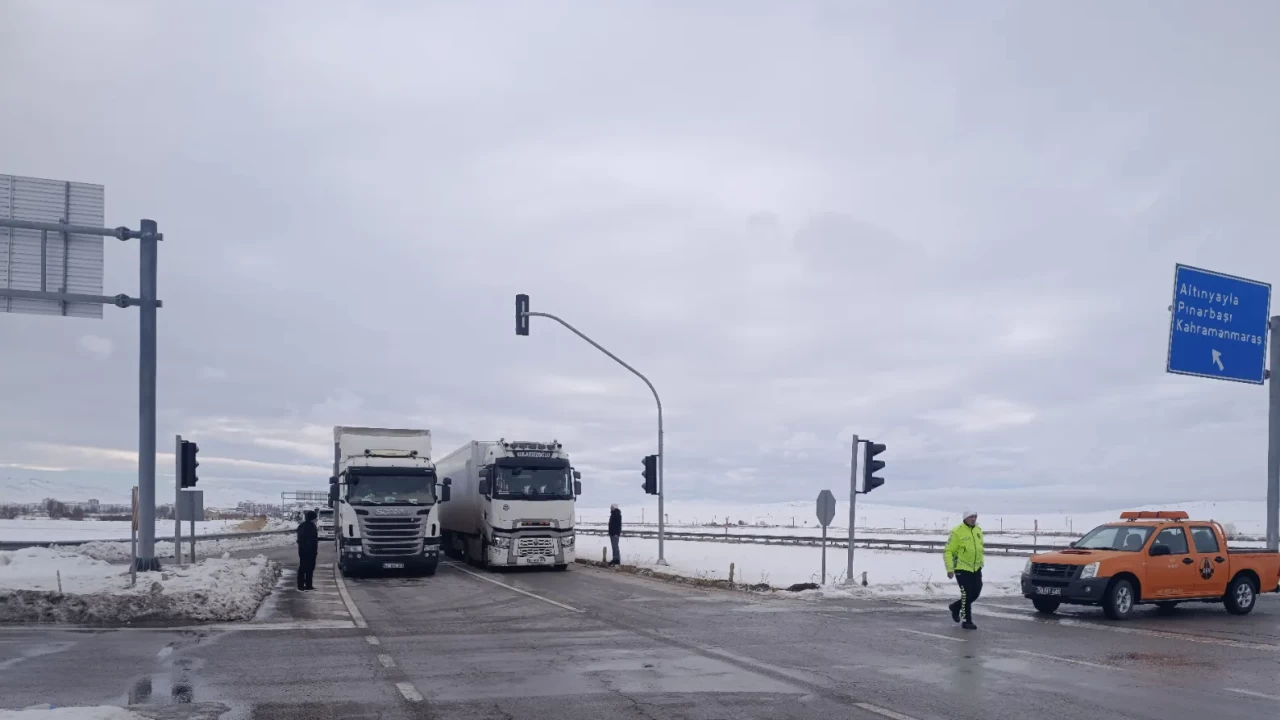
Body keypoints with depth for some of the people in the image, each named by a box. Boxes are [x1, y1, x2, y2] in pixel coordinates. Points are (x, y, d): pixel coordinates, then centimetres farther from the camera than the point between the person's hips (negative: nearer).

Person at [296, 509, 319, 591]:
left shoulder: (301, 525, 13)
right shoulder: (311, 526, -15)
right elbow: (313, 539, -19)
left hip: (302, 549, 8)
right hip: (310, 549, -8)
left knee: (302, 567, 10)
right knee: (309, 567, -4)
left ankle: (300, 585, 11)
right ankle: (308, 585, -4)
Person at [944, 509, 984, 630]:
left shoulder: (978, 531, 7)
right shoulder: (957, 532, -13)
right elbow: (948, 552, -12)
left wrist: (981, 564, 20)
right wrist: (949, 568, -17)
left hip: (976, 568, 7)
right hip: (962, 569, -7)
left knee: (976, 593, 8)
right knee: (967, 594, -6)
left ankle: (956, 607, 32)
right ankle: (967, 621, 6)